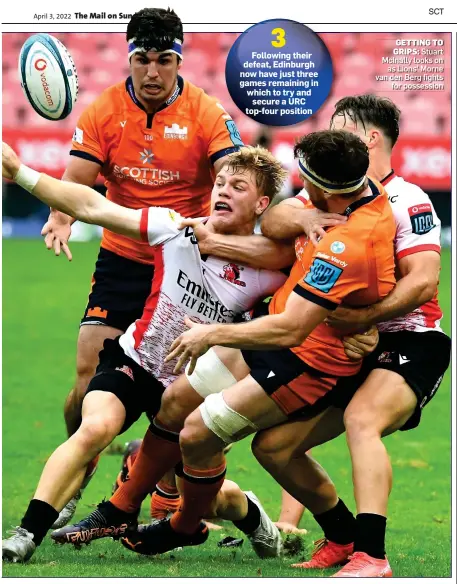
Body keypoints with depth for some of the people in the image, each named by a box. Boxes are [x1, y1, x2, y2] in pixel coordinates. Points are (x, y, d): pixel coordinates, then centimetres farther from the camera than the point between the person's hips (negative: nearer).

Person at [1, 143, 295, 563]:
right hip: (133, 361, -1)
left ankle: (250, 514, 44)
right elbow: (91, 207, -12)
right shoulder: (177, 230, -12)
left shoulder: (264, 272, -11)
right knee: (96, 427, -31)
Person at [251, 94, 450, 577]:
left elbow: (423, 281, -21)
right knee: (272, 445, 2)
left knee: (361, 419, -36)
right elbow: (271, 223, -2)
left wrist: (366, 315, -34)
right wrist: (304, 217, -24)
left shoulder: (406, 200, -10)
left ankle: (370, 556, -41)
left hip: (409, 343, -8)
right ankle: (342, 536, 21)